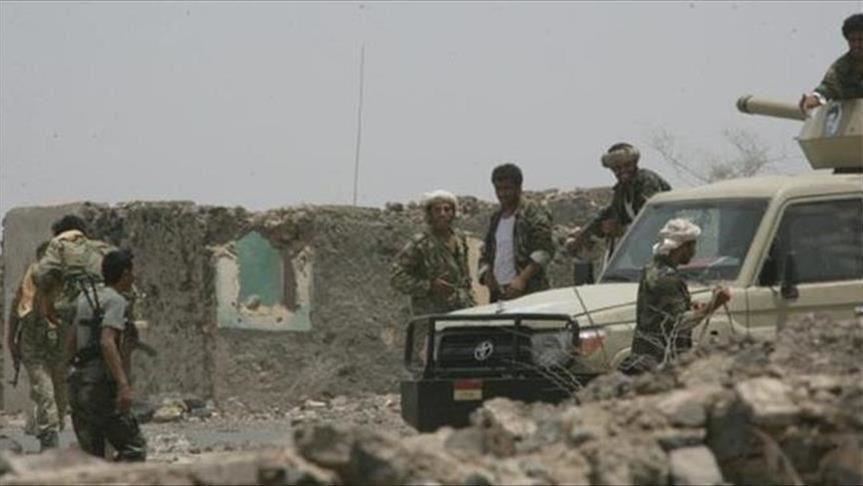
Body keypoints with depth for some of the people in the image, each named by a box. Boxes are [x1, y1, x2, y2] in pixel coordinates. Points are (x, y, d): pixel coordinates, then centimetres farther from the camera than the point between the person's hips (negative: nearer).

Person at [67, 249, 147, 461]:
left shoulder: (86, 296, 16)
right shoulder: (116, 301, -10)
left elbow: (71, 344, 21)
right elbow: (107, 342, -25)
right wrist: (123, 384, -29)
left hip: (78, 383, 8)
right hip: (101, 386, -8)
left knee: (90, 455, 10)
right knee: (134, 447, -3)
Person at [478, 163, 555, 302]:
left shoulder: (534, 214, 1)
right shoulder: (496, 219, 23)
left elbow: (544, 251, -10)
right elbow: (485, 255, 27)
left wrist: (522, 279, -20)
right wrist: (487, 275, 4)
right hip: (499, 297, 7)